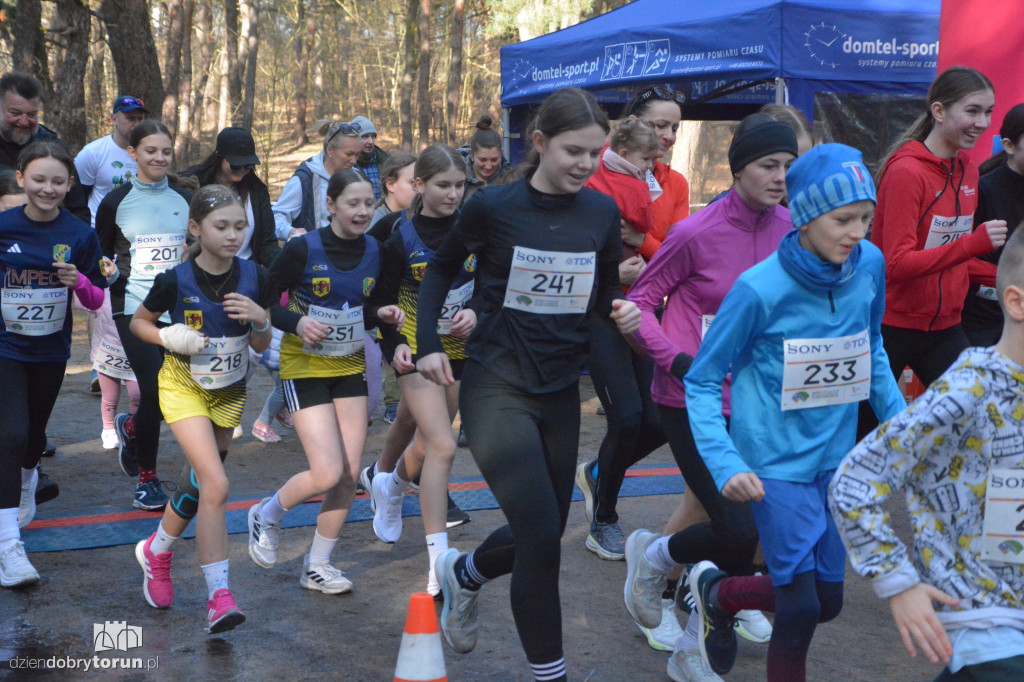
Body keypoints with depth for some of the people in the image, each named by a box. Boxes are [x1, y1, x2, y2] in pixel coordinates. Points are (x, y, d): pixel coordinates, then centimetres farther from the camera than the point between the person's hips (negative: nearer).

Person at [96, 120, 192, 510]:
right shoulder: (116, 203, 1)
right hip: (134, 308, -3)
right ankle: (147, 479, 6)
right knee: (155, 388, -13)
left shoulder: (185, 200, 8)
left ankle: (130, 427, 36)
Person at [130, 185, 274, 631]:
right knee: (217, 485, -20)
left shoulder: (254, 278, -8)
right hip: (184, 387, -4)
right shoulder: (176, 280, -16)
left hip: (229, 393, 4)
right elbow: (138, 322, 0)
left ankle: (156, 551, 43)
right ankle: (219, 596, -15)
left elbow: (261, 346, 0)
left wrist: (260, 320, -21)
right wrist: (170, 338, -19)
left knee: (199, 485, 15)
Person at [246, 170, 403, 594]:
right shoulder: (304, 249, -15)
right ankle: (267, 515, 19)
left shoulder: (374, 252, 0)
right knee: (328, 474, -13)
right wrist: (296, 323, -25)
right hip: (305, 368, -5)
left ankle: (317, 566, 20)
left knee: (350, 476, 2)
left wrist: (383, 315, -8)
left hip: (350, 368, 5)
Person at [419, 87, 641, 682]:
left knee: (544, 532, 15)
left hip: (561, 391, 5)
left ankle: (463, 573, 47)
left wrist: (622, 311, -11)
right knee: (542, 534, -14)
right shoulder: (494, 207, -10)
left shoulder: (602, 212, 0)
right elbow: (443, 266, 7)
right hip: (497, 389, -5)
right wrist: (428, 342, -2)